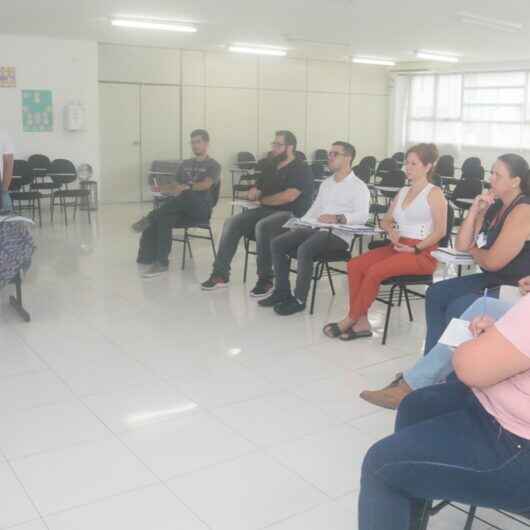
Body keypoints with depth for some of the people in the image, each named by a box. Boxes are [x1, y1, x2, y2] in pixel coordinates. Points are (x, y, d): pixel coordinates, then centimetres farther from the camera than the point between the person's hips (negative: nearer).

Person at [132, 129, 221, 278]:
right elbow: (177, 186, 26)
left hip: (202, 207, -4)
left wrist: (187, 187, -28)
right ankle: (160, 263, -33)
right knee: (164, 219, -29)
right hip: (181, 207, 5)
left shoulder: (213, 165, 7)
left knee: (186, 194, -39)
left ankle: (150, 218, -32)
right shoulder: (185, 164, 27)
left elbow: (205, 185, -12)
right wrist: (160, 188, 5)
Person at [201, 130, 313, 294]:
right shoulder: (270, 166, 18)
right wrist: (253, 191, -4)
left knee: (262, 226, -36)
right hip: (266, 210, 8)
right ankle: (220, 273, -10)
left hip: (292, 214, -8)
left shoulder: (301, 169, -6)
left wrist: (262, 199, -6)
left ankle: (265, 279, -24)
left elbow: (289, 196, -20)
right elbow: (253, 193, 23)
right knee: (231, 223, -11)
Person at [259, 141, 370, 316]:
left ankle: (299, 299, -21)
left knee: (304, 249, -33)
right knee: (277, 243, -8)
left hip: (339, 234, -8)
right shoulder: (326, 183, 23)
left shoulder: (358, 186, -2)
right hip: (317, 229, 8)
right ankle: (282, 291, -2)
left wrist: (338, 218, -32)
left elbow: (362, 216, -17)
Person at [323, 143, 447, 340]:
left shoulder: (434, 193, -3)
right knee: (354, 265, -16)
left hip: (422, 253, -7)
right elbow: (386, 220, 23)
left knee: (374, 271, -28)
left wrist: (415, 249, -16)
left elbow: (440, 231, -10)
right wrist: (391, 231, 0)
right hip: (397, 247, 7)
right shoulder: (403, 192, 18)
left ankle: (350, 320, -13)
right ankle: (361, 322, -17)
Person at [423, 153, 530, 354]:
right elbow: (461, 245, 3)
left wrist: (473, 250, 0)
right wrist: (474, 210, -8)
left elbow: (492, 262, -22)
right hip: (492, 280, 10)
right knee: (435, 294, 5)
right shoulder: (494, 206, 7)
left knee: (457, 309, -23)